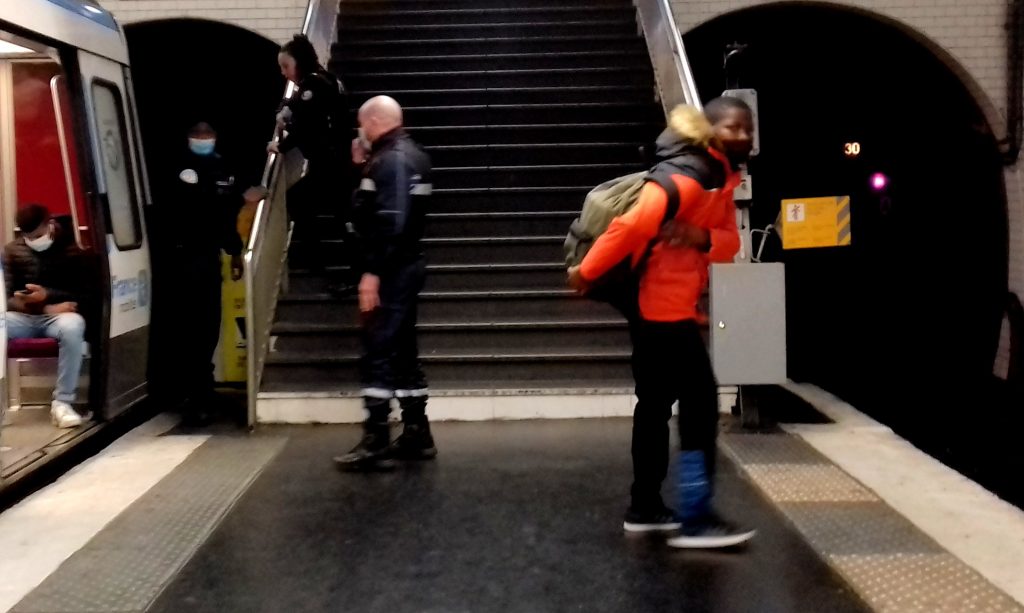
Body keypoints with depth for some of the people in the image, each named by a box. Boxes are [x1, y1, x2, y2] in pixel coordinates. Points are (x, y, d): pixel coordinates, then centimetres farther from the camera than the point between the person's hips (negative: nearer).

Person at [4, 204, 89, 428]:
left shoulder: (72, 250, 3)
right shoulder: (12, 251, 11)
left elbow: (84, 296, -2)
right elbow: (7, 298, 3)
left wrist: (47, 295, -20)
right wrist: (46, 308, -15)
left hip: (58, 317, -2)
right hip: (24, 317, 3)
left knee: (73, 325, -40)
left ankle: (62, 402, -32)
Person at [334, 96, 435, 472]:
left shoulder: (390, 159, -15)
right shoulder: (410, 155, 15)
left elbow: (390, 222, -24)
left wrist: (372, 272, -24)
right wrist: (363, 169, 14)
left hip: (390, 270, -10)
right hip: (406, 266, 10)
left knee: (378, 354, -7)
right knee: (403, 351, 14)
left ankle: (376, 445, -5)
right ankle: (417, 435, 19)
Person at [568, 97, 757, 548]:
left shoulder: (722, 177, 13)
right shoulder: (687, 177, -19)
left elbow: (730, 242, 5)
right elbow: (629, 227, -26)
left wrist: (703, 238, -16)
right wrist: (585, 273, -20)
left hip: (668, 307, 10)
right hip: (662, 308, -10)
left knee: (656, 405, 15)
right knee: (700, 405, -7)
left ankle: (645, 507, 25)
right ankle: (695, 519, -2)